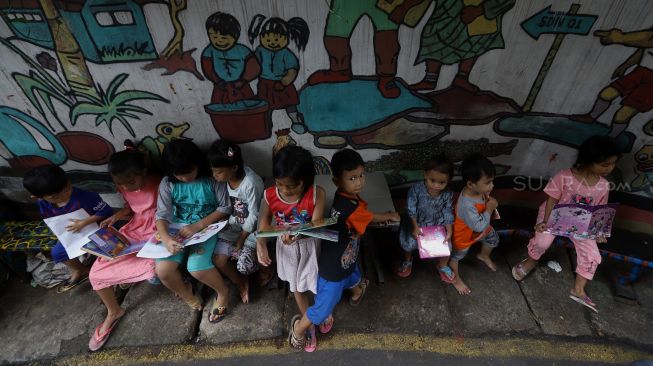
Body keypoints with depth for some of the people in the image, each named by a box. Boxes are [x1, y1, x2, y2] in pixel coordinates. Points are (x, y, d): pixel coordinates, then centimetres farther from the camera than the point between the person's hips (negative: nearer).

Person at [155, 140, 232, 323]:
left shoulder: (212, 179, -13)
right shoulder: (167, 183, -5)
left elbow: (225, 207, -11)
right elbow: (162, 215, -9)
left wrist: (198, 226, -21)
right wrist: (166, 238, -30)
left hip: (207, 228, -4)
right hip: (179, 231, 4)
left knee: (196, 267, -27)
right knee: (163, 269, -17)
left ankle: (223, 292, 6)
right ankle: (187, 294, 17)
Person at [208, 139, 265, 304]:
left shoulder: (250, 183, -28)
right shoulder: (224, 178, -10)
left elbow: (253, 216, -20)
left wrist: (241, 239, -14)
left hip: (252, 229, -5)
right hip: (232, 225, 6)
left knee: (244, 264, -18)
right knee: (218, 259, -9)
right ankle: (242, 284, 17)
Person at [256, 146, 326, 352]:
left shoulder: (317, 194, -27)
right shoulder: (270, 195, -20)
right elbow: (264, 221, -4)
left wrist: (297, 234, -46)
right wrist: (261, 244, -18)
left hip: (310, 245, -2)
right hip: (287, 247, 2)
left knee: (317, 283, 16)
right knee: (297, 287, 21)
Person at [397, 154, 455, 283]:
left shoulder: (448, 195, -17)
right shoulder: (416, 189, -25)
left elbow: (448, 213, -7)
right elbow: (411, 209, -18)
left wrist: (449, 231, -13)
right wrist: (415, 227, -18)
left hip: (438, 225, 2)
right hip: (417, 223, -1)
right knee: (408, 242, -13)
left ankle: (442, 266, 30)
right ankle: (407, 260, 25)